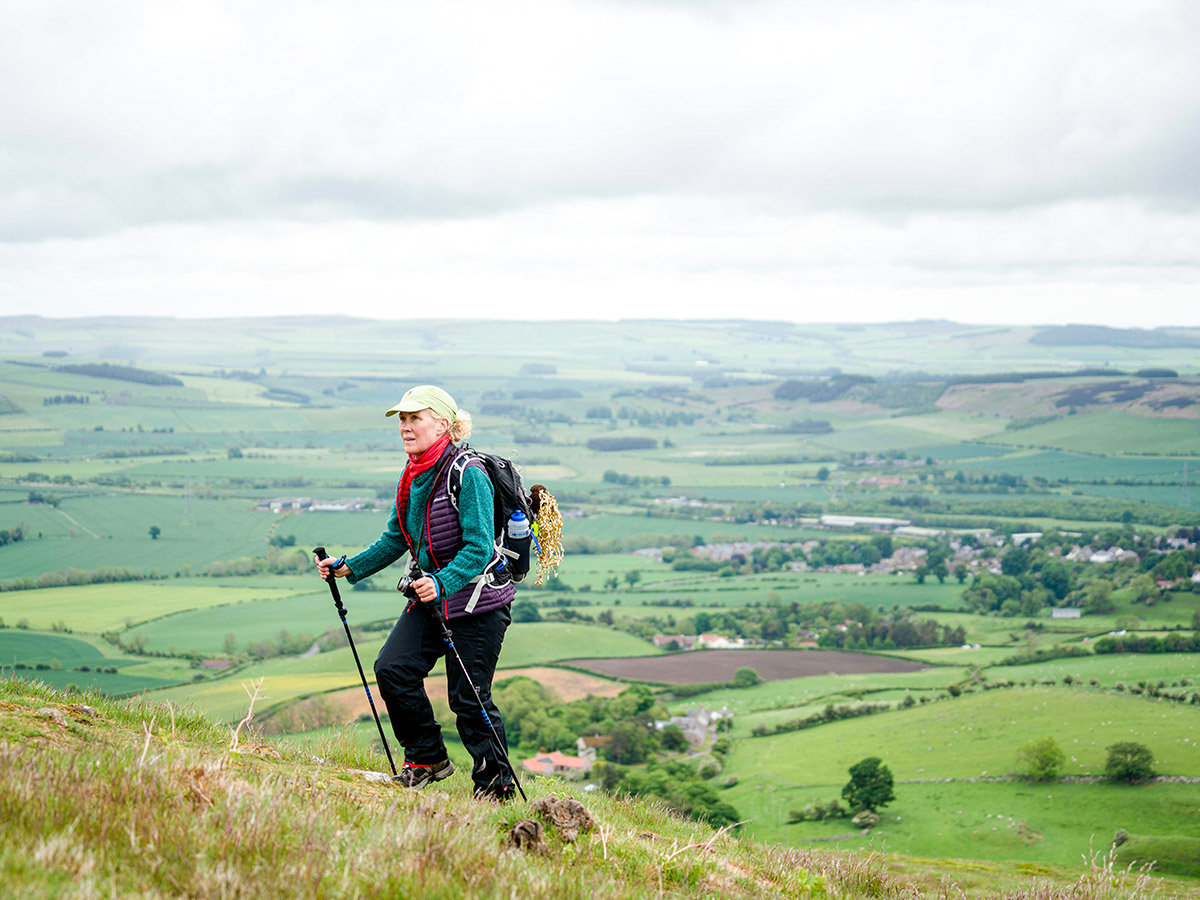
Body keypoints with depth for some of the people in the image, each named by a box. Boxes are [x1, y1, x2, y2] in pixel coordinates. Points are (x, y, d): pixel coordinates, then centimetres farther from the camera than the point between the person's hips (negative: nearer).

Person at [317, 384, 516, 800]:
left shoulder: (468, 474, -19)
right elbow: (395, 540, 15)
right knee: (392, 668, -6)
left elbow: (478, 548, -24)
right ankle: (428, 758, 12)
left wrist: (442, 583, -38)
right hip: (431, 595, 7)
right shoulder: (412, 477, 6)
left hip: (477, 598, -7)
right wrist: (347, 567, 5)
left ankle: (496, 783, 16)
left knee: (469, 697, -3)